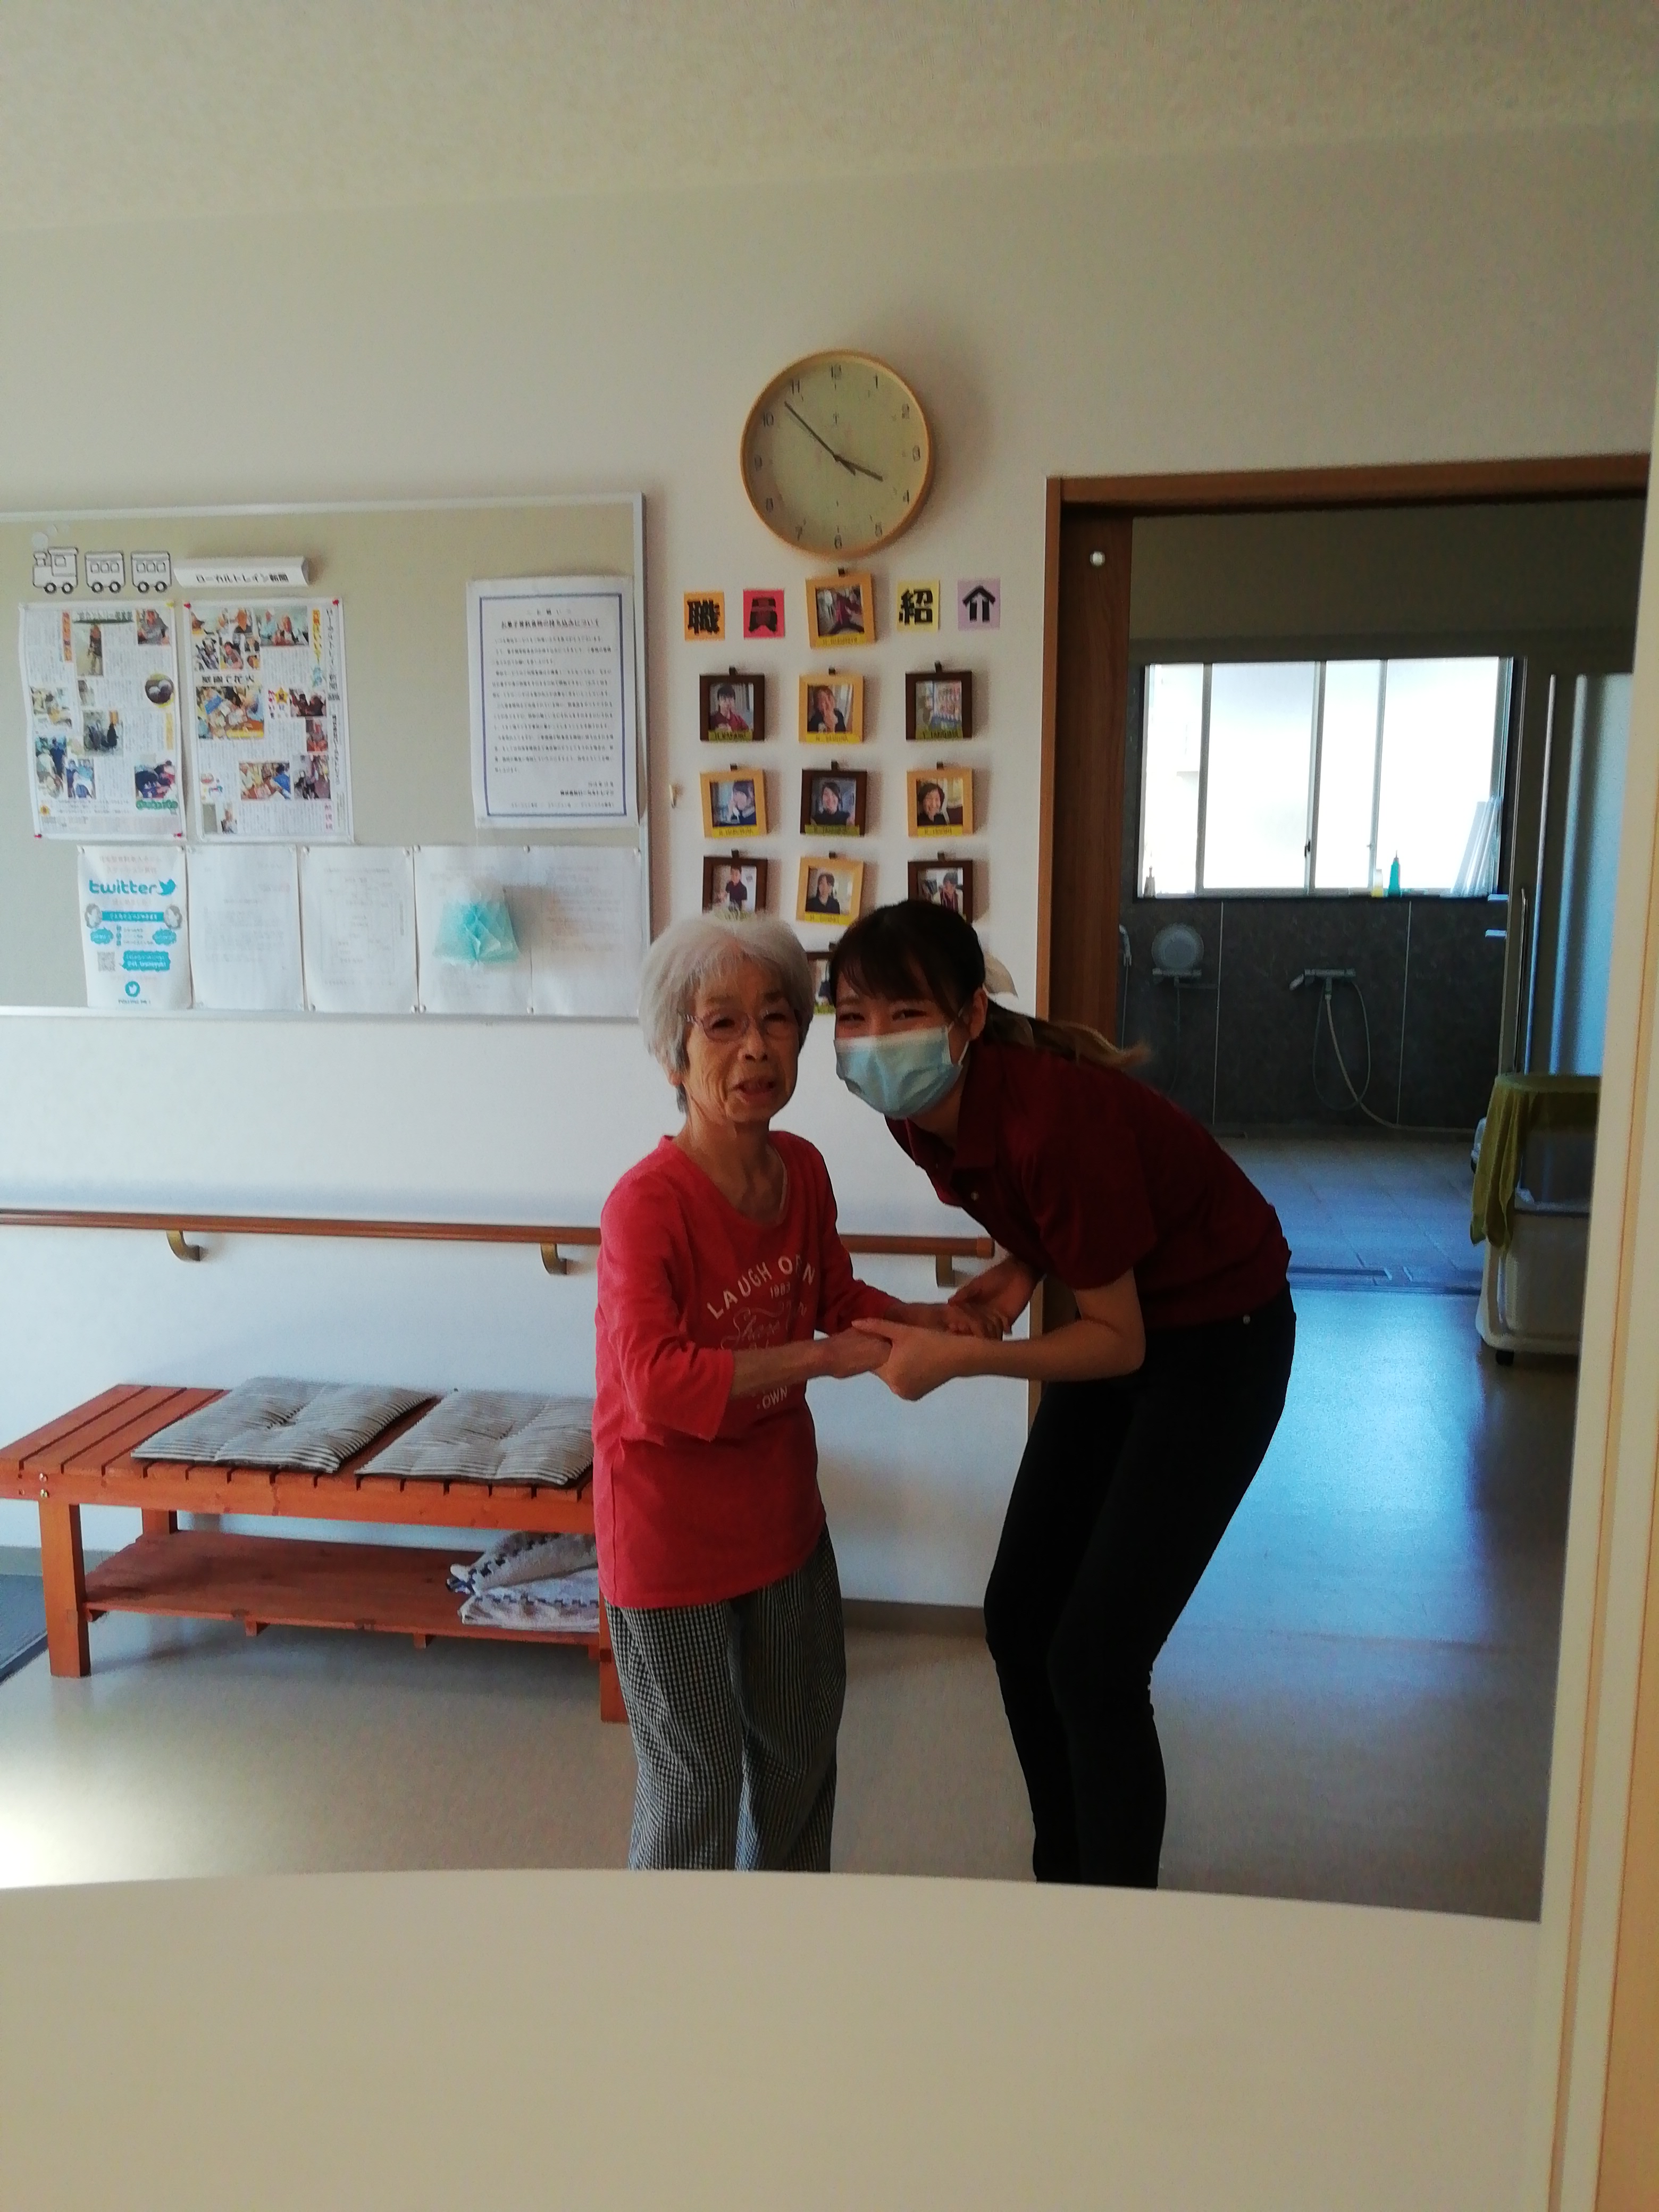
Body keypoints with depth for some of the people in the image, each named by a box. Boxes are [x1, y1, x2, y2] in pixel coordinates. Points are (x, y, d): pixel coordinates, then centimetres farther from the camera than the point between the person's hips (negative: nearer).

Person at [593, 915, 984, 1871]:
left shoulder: (802, 1168, -6)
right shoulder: (647, 1203, -27)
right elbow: (656, 1385, -35)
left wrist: (923, 1320, -6)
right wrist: (820, 1358, -32)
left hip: (781, 1502, 8)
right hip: (671, 1523, -7)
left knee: (803, 1746, 26)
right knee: (696, 1775, 10)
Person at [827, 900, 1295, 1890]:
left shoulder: (1049, 1113, -33)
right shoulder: (920, 1112, -10)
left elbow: (1121, 1344, -24)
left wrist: (961, 1358, -33)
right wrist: (1022, 1268, -11)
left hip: (1218, 1336, -8)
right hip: (1119, 1321, 8)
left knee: (1095, 1659, -5)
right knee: (1018, 1617, 11)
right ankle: (1063, 1876, 33)